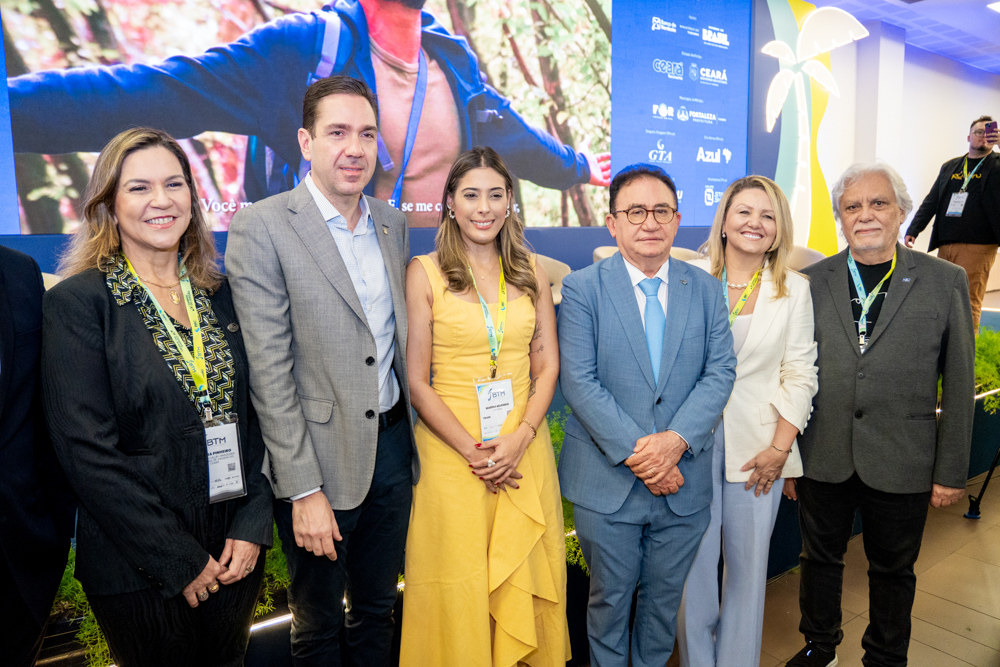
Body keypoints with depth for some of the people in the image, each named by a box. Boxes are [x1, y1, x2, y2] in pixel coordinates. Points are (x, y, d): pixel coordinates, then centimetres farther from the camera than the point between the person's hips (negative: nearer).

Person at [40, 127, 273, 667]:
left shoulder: (219, 294, 2)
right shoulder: (77, 303, -11)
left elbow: (253, 416, 3)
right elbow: (88, 452, -15)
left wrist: (252, 528, -6)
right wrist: (180, 561, -14)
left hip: (236, 553, 4)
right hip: (140, 571, -4)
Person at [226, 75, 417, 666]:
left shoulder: (392, 222, 6)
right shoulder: (261, 227, -12)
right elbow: (269, 372, -15)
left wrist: (409, 433, 7)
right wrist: (304, 491, -15)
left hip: (393, 444, 5)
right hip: (321, 458, -5)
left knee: (378, 609, 23)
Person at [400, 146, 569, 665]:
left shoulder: (530, 273, 7)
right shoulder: (424, 273, -4)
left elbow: (548, 367, 6)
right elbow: (417, 381, -5)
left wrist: (520, 438, -9)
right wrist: (472, 450, -12)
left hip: (525, 443, 3)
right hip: (451, 447, -3)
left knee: (524, 579, 14)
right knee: (460, 584, 7)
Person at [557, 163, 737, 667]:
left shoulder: (706, 290, 4)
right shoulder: (581, 289, -6)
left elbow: (720, 373, -2)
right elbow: (578, 381, -12)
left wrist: (675, 440, -17)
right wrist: (635, 453, -18)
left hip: (684, 481, 3)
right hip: (607, 482, -2)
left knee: (665, 597, 19)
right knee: (610, 597, 14)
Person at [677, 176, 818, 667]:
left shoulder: (794, 290, 5)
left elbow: (799, 375, 3)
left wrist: (779, 448, -5)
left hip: (757, 448, 1)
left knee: (748, 562, 11)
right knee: (692, 560, 8)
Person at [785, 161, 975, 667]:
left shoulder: (946, 281, -2)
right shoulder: (811, 282, 0)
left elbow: (959, 384, -1)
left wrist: (951, 471, -2)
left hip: (901, 467, -1)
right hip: (823, 460, 1)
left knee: (893, 570, 17)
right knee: (820, 558, 18)